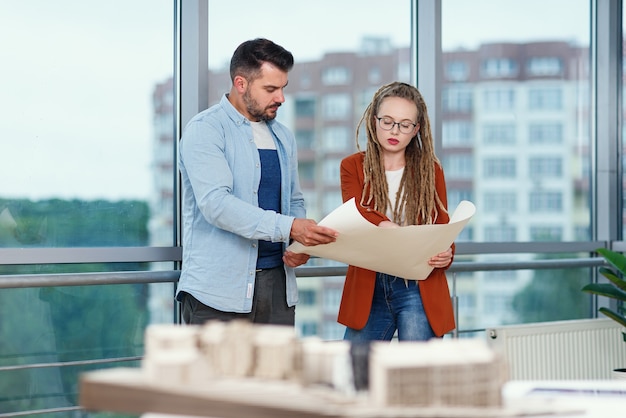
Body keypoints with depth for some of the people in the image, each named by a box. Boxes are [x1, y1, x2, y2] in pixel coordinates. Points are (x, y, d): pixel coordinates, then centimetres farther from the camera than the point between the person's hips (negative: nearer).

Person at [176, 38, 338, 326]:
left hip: (277, 283, 6)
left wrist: (301, 243, 1)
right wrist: (288, 227, -28)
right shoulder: (205, 130, -7)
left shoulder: (282, 137, 15)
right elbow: (216, 203, -20)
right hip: (218, 290, -6)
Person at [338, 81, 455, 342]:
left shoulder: (430, 170, 9)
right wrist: (382, 224, -34)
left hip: (418, 289, 0)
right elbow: (353, 211, -11)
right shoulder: (353, 166, 7)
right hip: (368, 289, 1)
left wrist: (446, 255, -16)